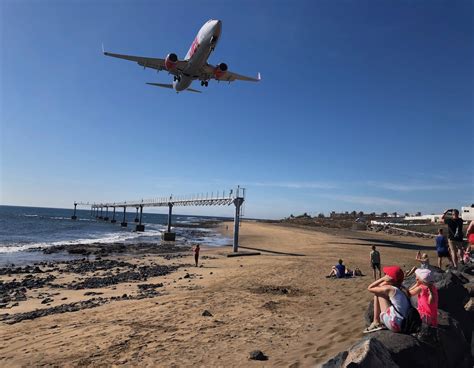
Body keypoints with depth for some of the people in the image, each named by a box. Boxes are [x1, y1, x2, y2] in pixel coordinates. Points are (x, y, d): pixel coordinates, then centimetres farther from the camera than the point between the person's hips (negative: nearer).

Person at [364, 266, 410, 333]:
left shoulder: (389, 289, -15)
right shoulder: (400, 290, 10)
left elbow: (369, 288, -3)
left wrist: (382, 279, -2)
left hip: (395, 325, -9)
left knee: (378, 294, 0)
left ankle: (376, 322, 7)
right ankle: (380, 321, 18)